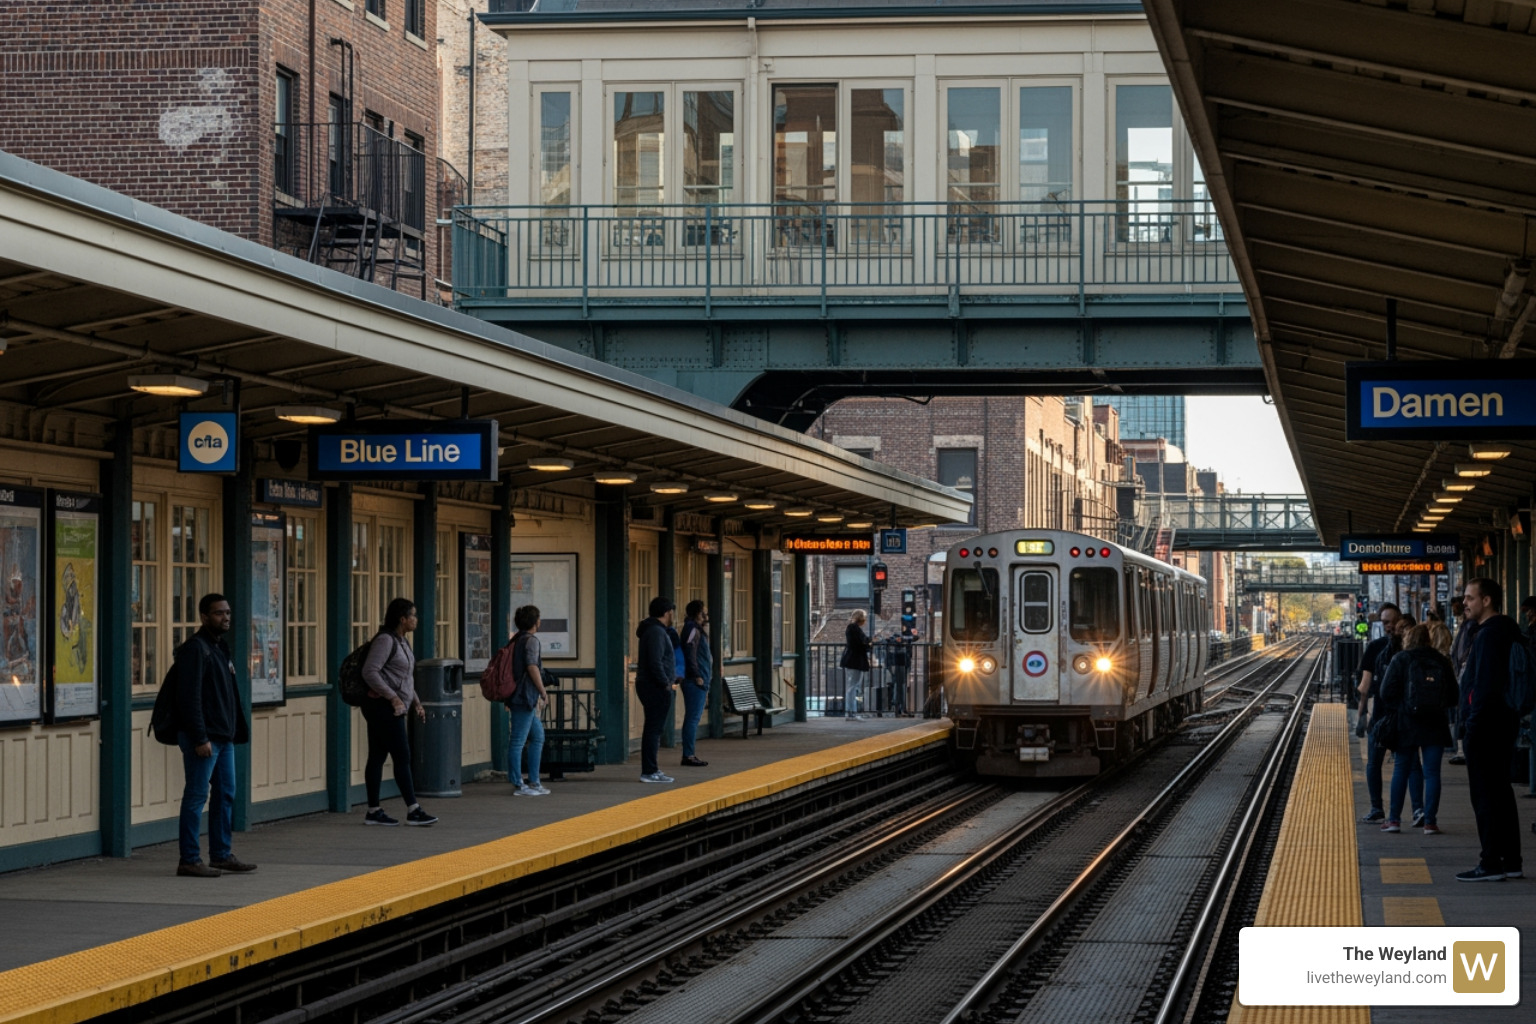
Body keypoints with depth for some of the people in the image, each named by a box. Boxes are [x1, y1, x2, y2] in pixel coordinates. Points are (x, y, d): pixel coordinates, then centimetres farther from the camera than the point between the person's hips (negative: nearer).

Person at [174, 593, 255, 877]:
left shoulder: (221, 648, 17)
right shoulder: (195, 649, -12)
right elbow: (190, 698, -18)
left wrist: (238, 730, 15)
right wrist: (200, 738, -22)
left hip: (224, 736, 9)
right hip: (203, 738, -9)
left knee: (226, 795, 13)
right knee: (197, 796, -5)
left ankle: (221, 854, 21)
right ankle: (189, 860, -2)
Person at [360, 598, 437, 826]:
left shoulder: (401, 641, 17)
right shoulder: (385, 640, -14)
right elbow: (370, 672, -22)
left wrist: (415, 702, 19)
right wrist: (393, 697, -22)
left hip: (391, 708, 10)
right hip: (383, 707, -10)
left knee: (377, 757, 9)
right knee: (402, 757, -8)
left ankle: (373, 811, 11)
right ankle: (413, 811, -7)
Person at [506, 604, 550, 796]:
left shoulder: (516, 641, 16)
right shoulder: (531, 640, -12)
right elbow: (532, 667, -20)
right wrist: (543, 692, -12)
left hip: (517, 696, 10)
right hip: (525, 696, -10)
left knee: (537, 736, 16)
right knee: (518, 740, -6)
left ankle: (534, 782, 17)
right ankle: (519, 785, -3)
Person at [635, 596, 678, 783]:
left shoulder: (652, 630, 18)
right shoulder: (657, 632, -15)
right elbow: (655, 663, -23)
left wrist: (668, 680, 17)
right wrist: (666, 683, -17)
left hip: (647, 685, 11)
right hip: (656, 687, -11)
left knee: (652, 728, 14)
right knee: (654, 728, -8)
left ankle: (650, 769, 19)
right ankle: (649, 771, -8)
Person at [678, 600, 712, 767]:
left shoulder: (698, 629, 19)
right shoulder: (693, 629, -12)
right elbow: (690, 653, -20)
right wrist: (697, 676, -20)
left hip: (699, 681, 10)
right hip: (695, 682, -10)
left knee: (693, 718, 12)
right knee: (693, 717, -9)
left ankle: (690, 754, 16)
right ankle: (688, 755, -9)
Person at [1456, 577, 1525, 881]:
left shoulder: (1489, 634, -17)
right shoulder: (1508, 631, 16)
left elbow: (1485, 686, -22)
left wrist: (1472, 727, -20)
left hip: (1485, 728, -11)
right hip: (1503, 725, 11)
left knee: (1485, 796, -7)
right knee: (1501, 793, 14)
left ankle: (1491, 863, -7)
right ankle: (1511, 861, 18)